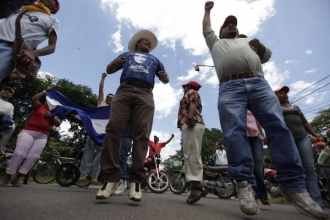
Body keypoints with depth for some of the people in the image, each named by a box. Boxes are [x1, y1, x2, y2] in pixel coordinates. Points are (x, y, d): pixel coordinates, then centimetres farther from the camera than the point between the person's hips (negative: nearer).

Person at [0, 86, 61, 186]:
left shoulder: (54, 113, 20)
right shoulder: (38, 106, 13)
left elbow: (58, 124, 6)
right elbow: (33, 99, -9)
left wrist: (51, 116, -9)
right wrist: (46, 91, -8)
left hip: (42, 137, 3)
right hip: (28, 132, -3)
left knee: (33, 157, -8)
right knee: (19, 153, -13)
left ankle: (16, 179, 2)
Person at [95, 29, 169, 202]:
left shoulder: (154, 60, 36)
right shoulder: (126, 55, 34)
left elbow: (165, 80, 27)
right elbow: (109, 70, 24)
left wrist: (164, 77, 2)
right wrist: (115, 63, 0)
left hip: (145, 94, 1)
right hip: (124, 90, 0)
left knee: (142, 133, -18)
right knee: (113, 128, -18)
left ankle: (136, 179, -19)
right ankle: (111, 176, -17)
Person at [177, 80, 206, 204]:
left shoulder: (191, 92, 11)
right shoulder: (192, 95, 37)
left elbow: (193, 104, -11)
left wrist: (190, 116, -28)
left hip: (191, 124, -10)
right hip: (191, 125, 10)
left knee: (191, 154, -18)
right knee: (191, 155, 3)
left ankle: (196, 186, -22)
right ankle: (198, 186, 2)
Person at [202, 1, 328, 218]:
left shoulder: (248, 41, 40)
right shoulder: (216, 43, 35)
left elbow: (267, 56, 33)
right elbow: (206, 27, 41)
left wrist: (260, 46, 13)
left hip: (259, 83, 3)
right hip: (230, 87, -2)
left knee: (279, 127, -14)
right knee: (234, 132, -20)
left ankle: (293, 184, -11)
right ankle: (244, 183, -21)